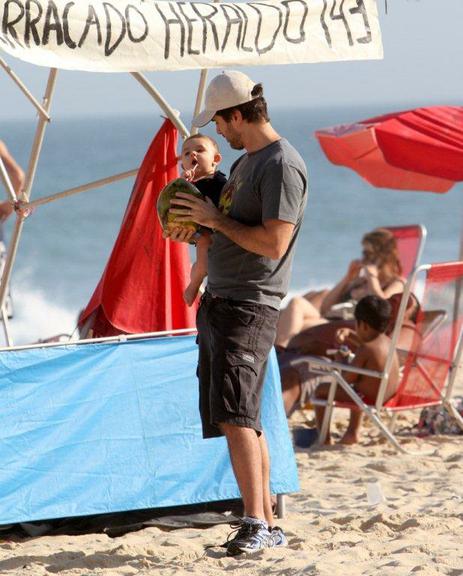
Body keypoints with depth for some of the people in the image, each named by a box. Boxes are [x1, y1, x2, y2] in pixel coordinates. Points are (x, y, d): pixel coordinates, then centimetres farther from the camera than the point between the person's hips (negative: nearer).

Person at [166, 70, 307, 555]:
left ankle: (254, 524, -16)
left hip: (250, 308, -10)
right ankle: (267, 526, 14)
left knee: (234, 415, -17)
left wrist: (215, 219, -12)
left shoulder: (283, 165, -13)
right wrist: (197, 229, 12)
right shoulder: (245, 161, 18)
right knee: (242, 421, 10)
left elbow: (273, 243, -21)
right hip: (217, 303, 10)